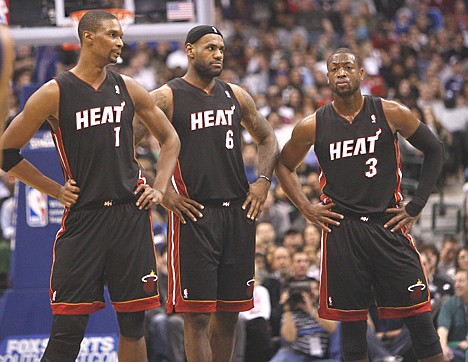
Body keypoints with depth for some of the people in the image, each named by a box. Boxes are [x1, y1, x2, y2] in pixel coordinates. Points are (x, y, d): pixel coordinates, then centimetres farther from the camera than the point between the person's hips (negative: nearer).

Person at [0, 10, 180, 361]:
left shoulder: (128, 89, 8)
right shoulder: (54, 94, -4)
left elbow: (170, 139, 20)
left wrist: (159, 188, 7)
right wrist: (57, 191, -1)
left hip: (131, 213, 4)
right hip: (83, 216, -4)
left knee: (133, 322, 6)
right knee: (68, 328, -6)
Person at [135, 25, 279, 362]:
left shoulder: (236, 96, 13)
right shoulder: (166, 98, -4)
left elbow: (267, 138, 26)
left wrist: (263, 180, 9)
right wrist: (162, 193, -13)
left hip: (238, 211, 6)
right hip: (194, 213, -6)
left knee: (229, 312, 10)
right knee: (197, 314, -7)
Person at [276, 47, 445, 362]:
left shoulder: (391, 114, -2)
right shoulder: (313, 126, 1)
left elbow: (434, 150, 9)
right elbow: (284, 165, 18)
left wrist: (416, 206, 4)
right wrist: (306, 208, 6)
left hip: (389, 224, -1)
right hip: (341, 228, 1)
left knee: (420, 318, -3)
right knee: (353, 325, 3)